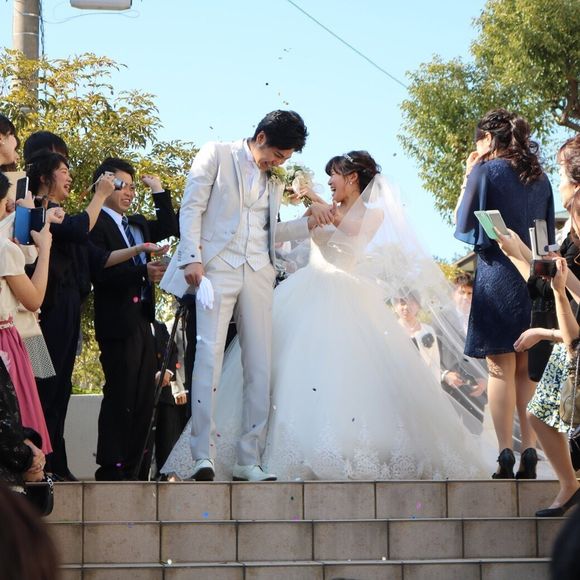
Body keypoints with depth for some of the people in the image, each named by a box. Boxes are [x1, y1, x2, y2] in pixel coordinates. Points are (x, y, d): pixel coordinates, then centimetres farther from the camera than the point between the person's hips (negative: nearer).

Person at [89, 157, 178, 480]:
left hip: (142, 320, 9)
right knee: (120, 396, -9)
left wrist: (160, 193, 11)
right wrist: (143, 272, -25)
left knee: (144, 398, 8)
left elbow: (170, 229, 17)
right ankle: (111, 468, -5)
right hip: (118, 322, -9)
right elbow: (101, 272, -17)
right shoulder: (96, 224, -8)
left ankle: (132, 467, 12)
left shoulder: (138, 224, 20)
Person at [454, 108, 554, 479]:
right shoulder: (539, 178, 12)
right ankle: (530, 455, 1)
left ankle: (505, 456, -10)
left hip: (498, 277, -5)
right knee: (528, 370, 6)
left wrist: (468, 179, 9)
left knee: (501, 368, -4)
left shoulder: (486, 172, -5)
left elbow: (463, 224, 2)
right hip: (536, 277, 5)